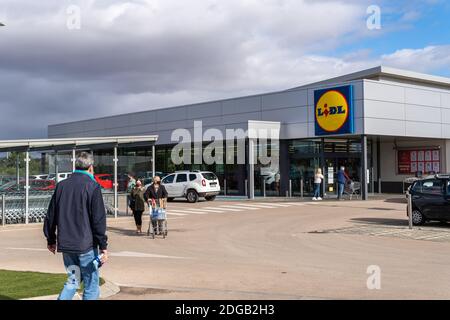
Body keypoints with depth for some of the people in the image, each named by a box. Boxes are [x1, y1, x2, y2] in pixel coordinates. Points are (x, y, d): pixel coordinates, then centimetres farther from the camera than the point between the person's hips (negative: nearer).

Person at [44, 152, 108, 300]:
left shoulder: (61, 185, 7)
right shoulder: (92, 186, -10)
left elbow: (51, 216, 12)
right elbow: (99, 220, -13)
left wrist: (51, 240, 22)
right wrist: (103, 246, -9)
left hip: (65, 244, 5)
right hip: (86, 246, -5)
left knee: (72, 280, 20)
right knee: (91, 285, 6)